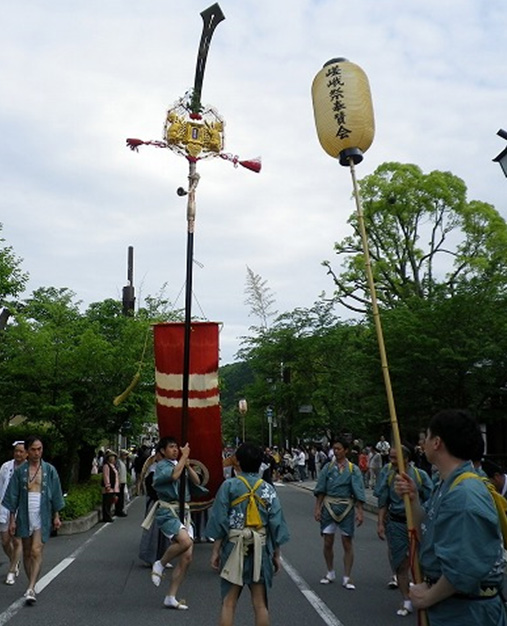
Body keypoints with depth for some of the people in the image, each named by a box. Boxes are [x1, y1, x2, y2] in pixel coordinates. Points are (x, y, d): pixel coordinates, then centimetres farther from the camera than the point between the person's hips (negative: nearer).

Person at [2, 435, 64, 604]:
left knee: (36, 551, -11)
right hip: (24, 515, 2)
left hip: (42, 516, -2)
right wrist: (12, 519, 1)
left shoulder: (49, 470, -1)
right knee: (27, 552, 11)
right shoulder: (19, 471, 0)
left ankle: (31, 589, -10)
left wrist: (56, 516, 3)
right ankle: (32, 585, 26)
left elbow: (55, 495, 4)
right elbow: (13, 497, 3)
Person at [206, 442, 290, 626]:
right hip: (261, 548, 2)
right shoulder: (268, 489, 0)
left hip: (234, 546, -2)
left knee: (229, 602, 6)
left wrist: (215, 550, 0)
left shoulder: (229, 486, -5)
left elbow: (219, 521, -6)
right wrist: (276, 554, 9)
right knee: (260, 603, 10)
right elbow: (276, 524, 1)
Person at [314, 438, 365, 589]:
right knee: (328, 543, 7)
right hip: (328, 506, 2)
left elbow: (358, 493, -5)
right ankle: (330, 573, 27)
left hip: (346, 507, -1)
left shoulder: (353, 469, -2)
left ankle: (347, 578, 16)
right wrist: (317, 508, -4)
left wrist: (360, 511, -12)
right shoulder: (328, 467, 2)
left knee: (347, 543, 4)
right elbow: (320, 490, 2)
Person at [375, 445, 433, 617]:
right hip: (396, 523, 1)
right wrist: (381, 523, -2)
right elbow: (383, 502, 1)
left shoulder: (420, 475, -9)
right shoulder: (387, 473, -4)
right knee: (400, 563, 6)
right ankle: (406, 601, 19)